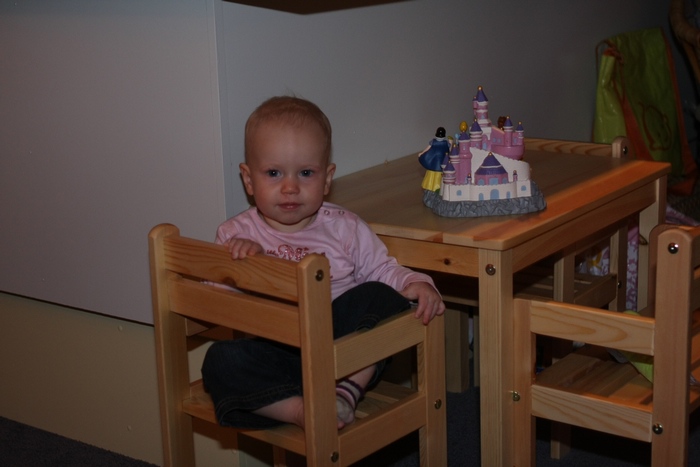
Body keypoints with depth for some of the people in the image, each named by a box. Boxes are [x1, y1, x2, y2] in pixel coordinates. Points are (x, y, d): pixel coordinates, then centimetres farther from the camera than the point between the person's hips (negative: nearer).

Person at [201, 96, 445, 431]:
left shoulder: (345, 229, 8)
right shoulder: (236, 235, 5)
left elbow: (382, 270, 14)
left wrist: (416, 284, -7)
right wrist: (233, 263, -21)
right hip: (273, 351, -1)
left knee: (380, 297, -21)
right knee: (222, 361, -28)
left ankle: (348, 390, -26)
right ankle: (300, 410, -34)